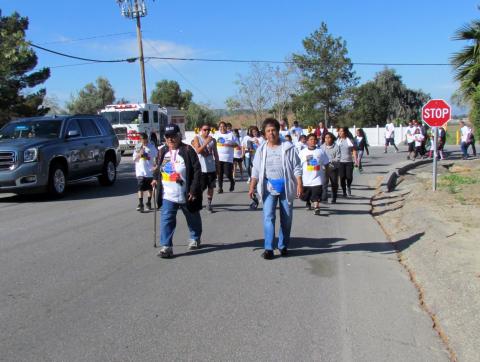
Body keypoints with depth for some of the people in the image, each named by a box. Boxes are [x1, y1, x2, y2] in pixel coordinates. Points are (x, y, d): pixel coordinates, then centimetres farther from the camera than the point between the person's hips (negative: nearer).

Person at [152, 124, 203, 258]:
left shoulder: (187, 150, -12)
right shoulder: (162, 152, 5)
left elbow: (197, 170, -14)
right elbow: (159, 168, 24)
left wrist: (194, 190, -17)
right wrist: (156, 179, 7)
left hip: (186, 195, -3)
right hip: (168, 195, 3)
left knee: (193, 219, 16)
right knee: (166, 220, -9)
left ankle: (195, 239, 39)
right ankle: (166, 246, -7)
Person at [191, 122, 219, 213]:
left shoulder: (213, 140, 6)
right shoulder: (197, 138, -2)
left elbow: (215, 154, 11)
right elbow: (198, 151, -16)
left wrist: (217, 166, 9)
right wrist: (206, 142, -24)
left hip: (211, 167, 3)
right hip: (201, 168, -3)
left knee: (211, 187, 5)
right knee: (200, 188, -1)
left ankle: (209, 204, 15)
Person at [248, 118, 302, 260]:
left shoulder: (288, 148, -3)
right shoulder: (261, 150, 5)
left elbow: (297, 168, -3)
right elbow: (256, 170, 7)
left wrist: (299, 184, -11)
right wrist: (252, 187, 0)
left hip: (286, 186, -1)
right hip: (269, 187, 1)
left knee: (286, 218, 7)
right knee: (268, 217, -9)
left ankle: (283, 246, 22)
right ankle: (268, 248, -8)